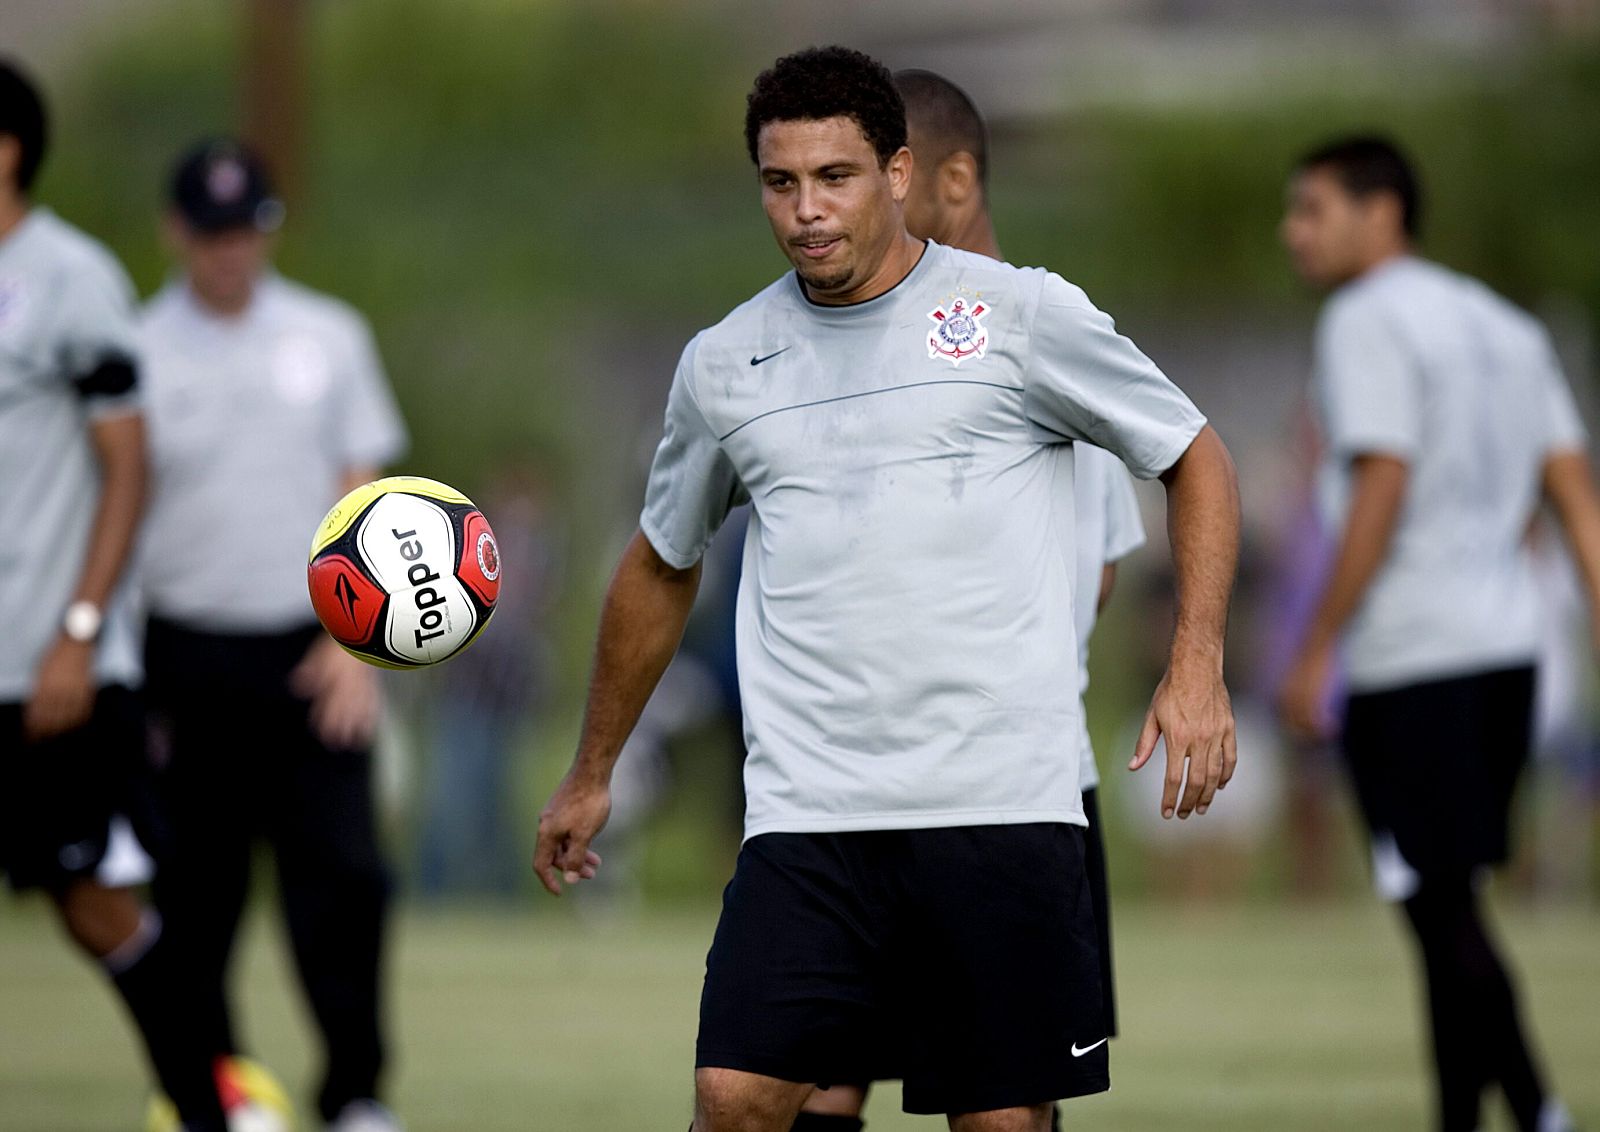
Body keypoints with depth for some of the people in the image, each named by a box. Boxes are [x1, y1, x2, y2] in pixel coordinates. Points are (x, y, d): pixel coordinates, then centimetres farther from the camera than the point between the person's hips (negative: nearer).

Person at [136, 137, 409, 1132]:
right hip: (191, 654, -1)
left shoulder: (330, 336, 8)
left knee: (341, 870, -8)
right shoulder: (140, 351, 1)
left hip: (314, 649, 1)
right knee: (196, 890, 2)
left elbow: (361, 489, 8)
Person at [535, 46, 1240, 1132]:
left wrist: (1197, 667, -4)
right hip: (806, 816, 2)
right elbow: (662, 565, 26)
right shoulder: (723, 364, 11)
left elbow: (1197, 460, 9)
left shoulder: (1024, 314, 1)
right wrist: (592, 774, 31)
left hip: (1003, 806, -2)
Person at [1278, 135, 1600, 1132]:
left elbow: (1381, 489, -16)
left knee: (1443, 908, -8)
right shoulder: (1506, 326, 18)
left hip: (1413, 662, -8)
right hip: (1507, 647, 8)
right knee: (1451, 907, 14)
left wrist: (1318, 648, -13)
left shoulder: (1368, 322, -7)